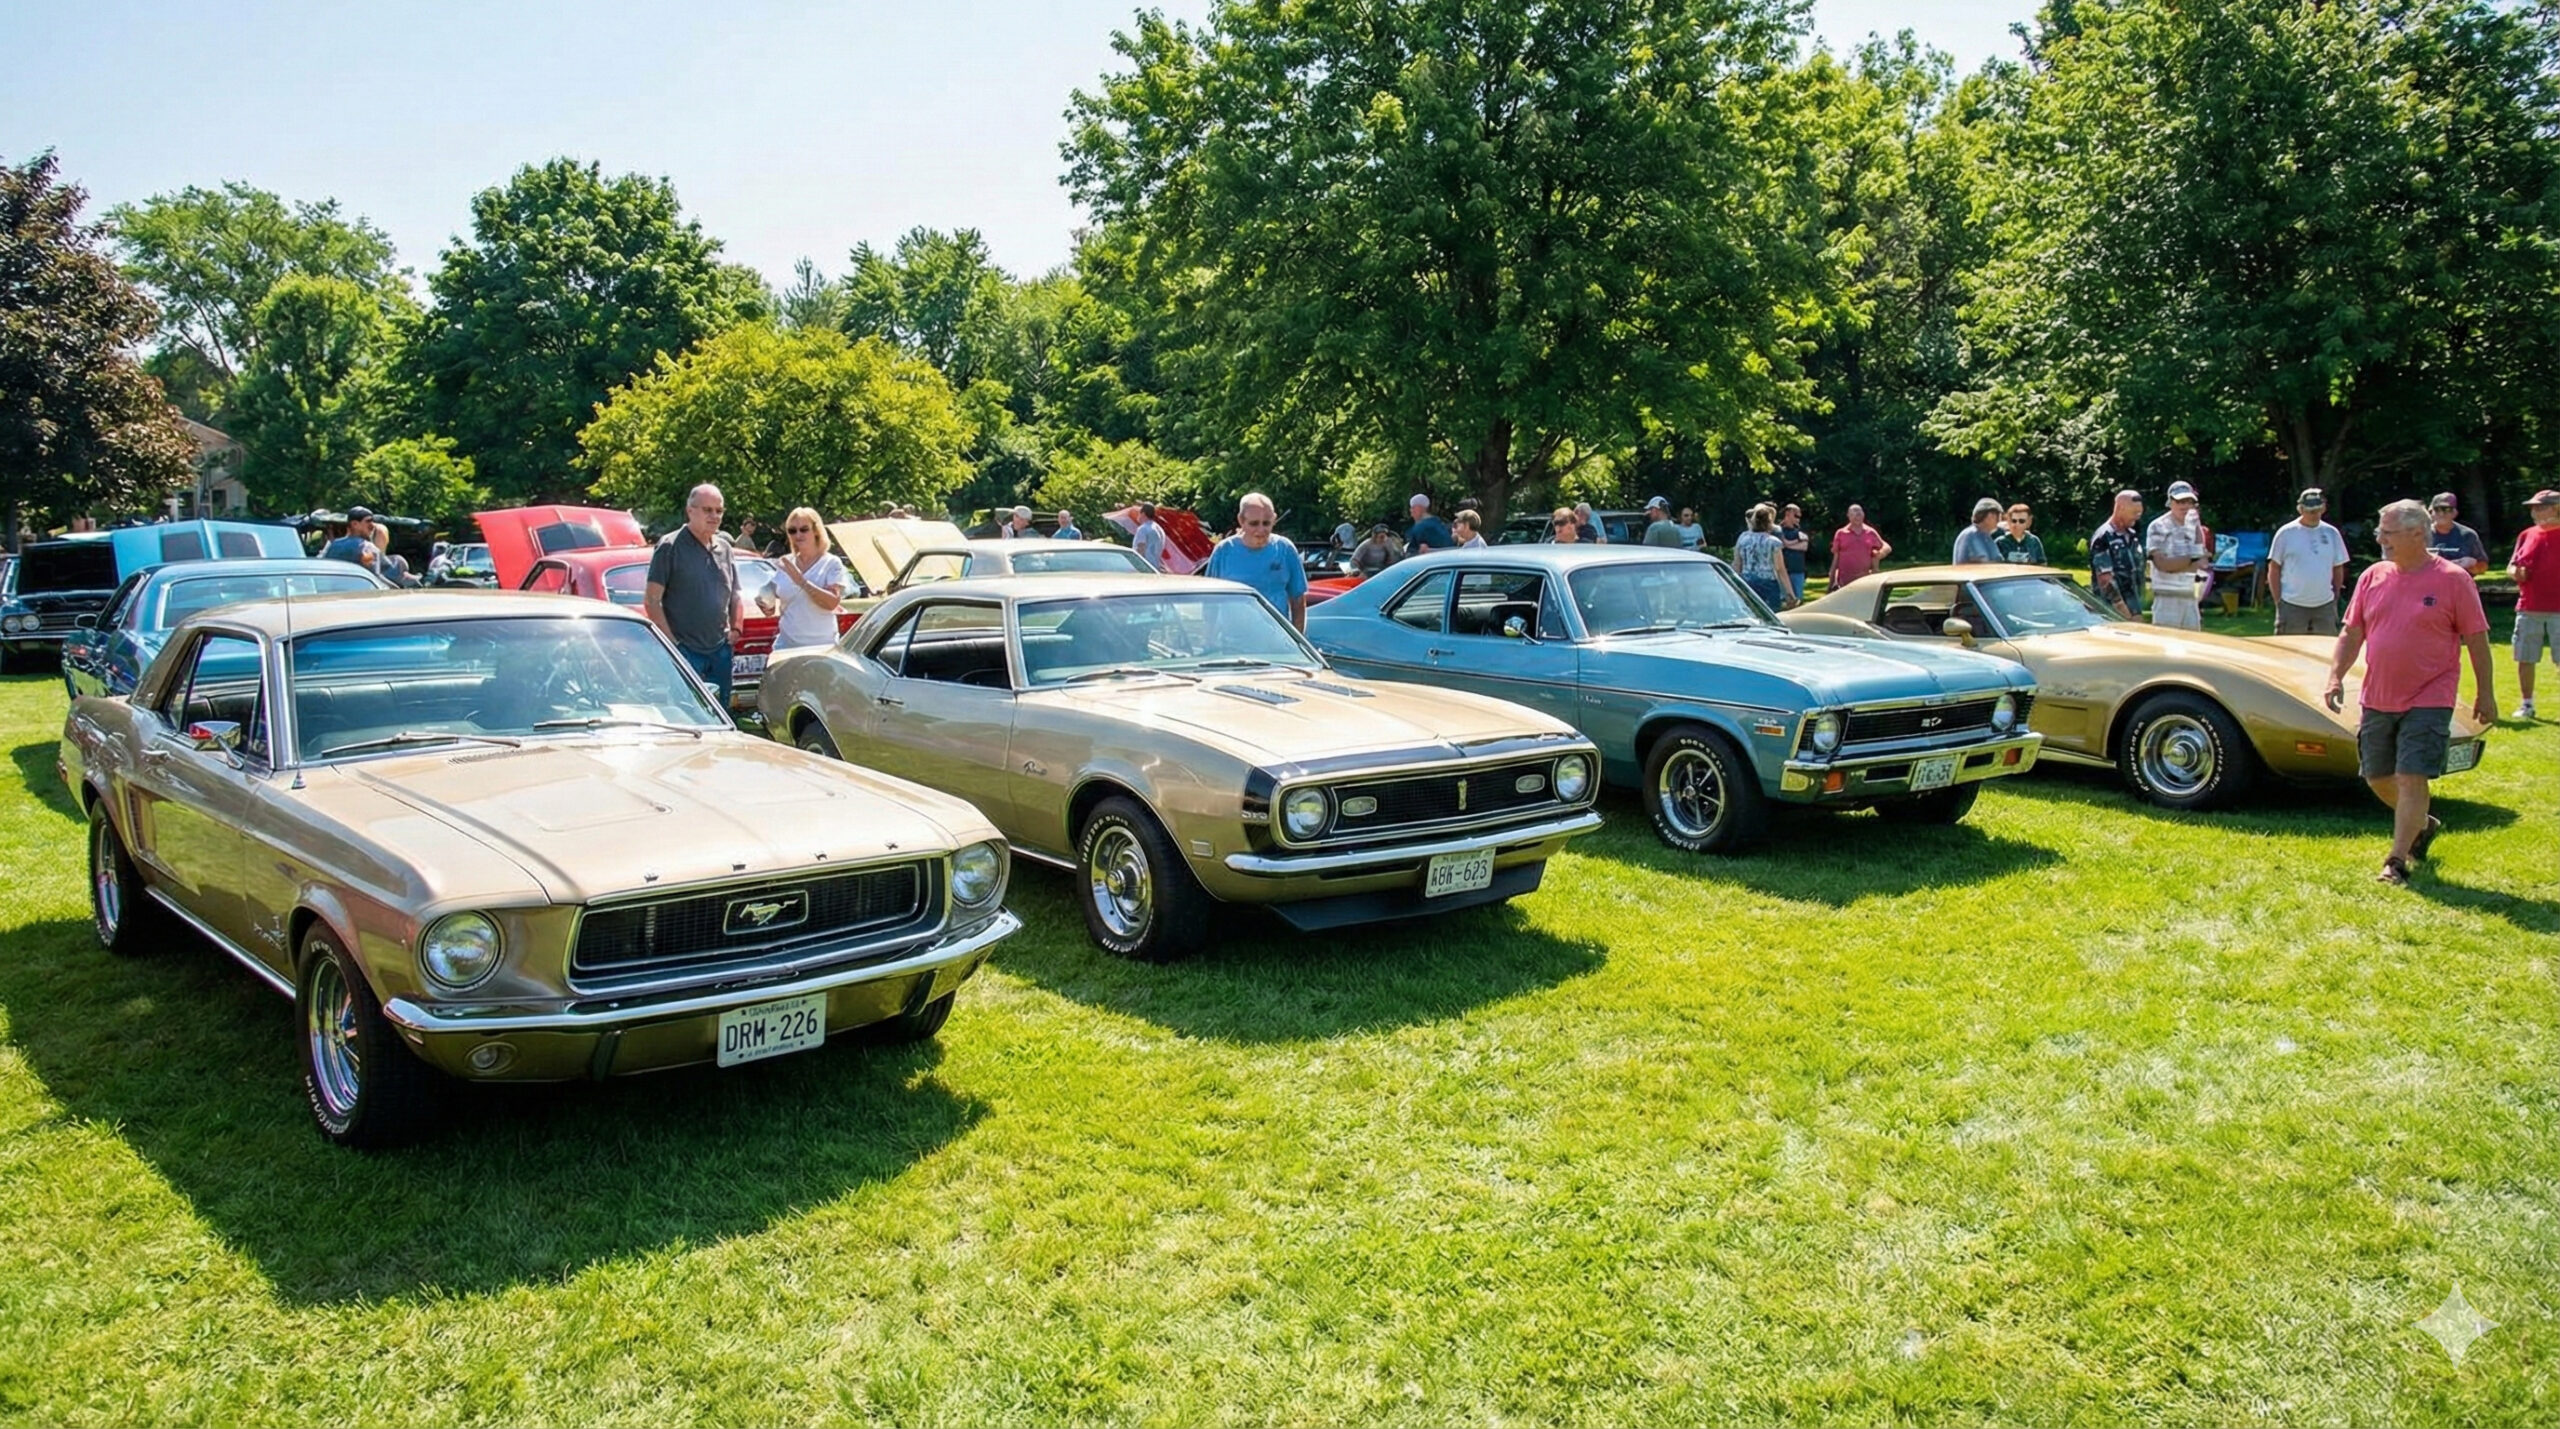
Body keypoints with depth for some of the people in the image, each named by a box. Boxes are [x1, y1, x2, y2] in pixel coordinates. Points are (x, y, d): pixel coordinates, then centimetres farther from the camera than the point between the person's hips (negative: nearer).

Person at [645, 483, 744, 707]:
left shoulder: (724, 548, 13)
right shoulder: (670, 546, -6)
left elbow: (734, 595, 24)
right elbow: (651, 600, -9)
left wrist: (736, 627, 10)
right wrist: (671, 642, -13)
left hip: (720, 650, 6)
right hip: (685, 651, -6)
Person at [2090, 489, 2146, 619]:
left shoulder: (2132, 536, 14)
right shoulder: (2103, 538, -12)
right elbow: (2105, 581, -17)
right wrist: (2124, 612, -19)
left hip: (2135, 612, 8)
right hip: (2114, 614, -8)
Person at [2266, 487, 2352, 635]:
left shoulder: (2331, 533, 6)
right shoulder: (2286, 533, -3)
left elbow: (2338, 569, 13)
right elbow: (2274, 570, -1)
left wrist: (2335, 598, 9)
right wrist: (2278, 601, -6)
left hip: (2325, 606, 4)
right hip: (2292, 607, -4)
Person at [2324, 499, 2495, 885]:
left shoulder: (2453, 580, -7)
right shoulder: (2373, 576, 5)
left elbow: (2477, 640, -2)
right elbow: (2352, 633, 10)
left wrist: (2485, 694, -1)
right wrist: (2336, 676, -1)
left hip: (2428, 702, -5)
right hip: (2376, 701, 5)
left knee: (2411, 779, -9)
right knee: (2377, 778, 14)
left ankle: (2397, 861, -1)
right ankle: (2422, 824, 40)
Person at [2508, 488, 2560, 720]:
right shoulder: (2526, 535, 10)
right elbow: (2511, 566, 14)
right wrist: (2515, 572, -7)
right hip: (2528, 609, 4)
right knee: (2525, 659, 8)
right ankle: (2526, 704, 19)